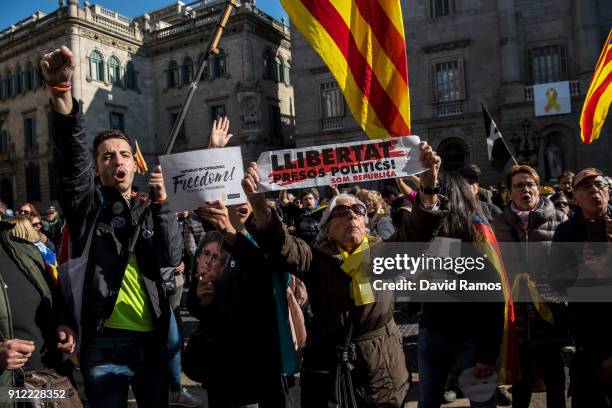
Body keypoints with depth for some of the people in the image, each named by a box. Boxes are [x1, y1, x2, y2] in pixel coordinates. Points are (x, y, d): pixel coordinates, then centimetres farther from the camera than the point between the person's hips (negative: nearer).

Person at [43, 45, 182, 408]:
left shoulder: (148, 210, 9)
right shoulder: (87, 203, 1)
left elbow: (172, 259, -5)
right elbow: (71, 155, -19)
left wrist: (161, 202, -14)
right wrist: (61, 91, -35)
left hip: (153, 338, 4)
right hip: (105, 341, -3)